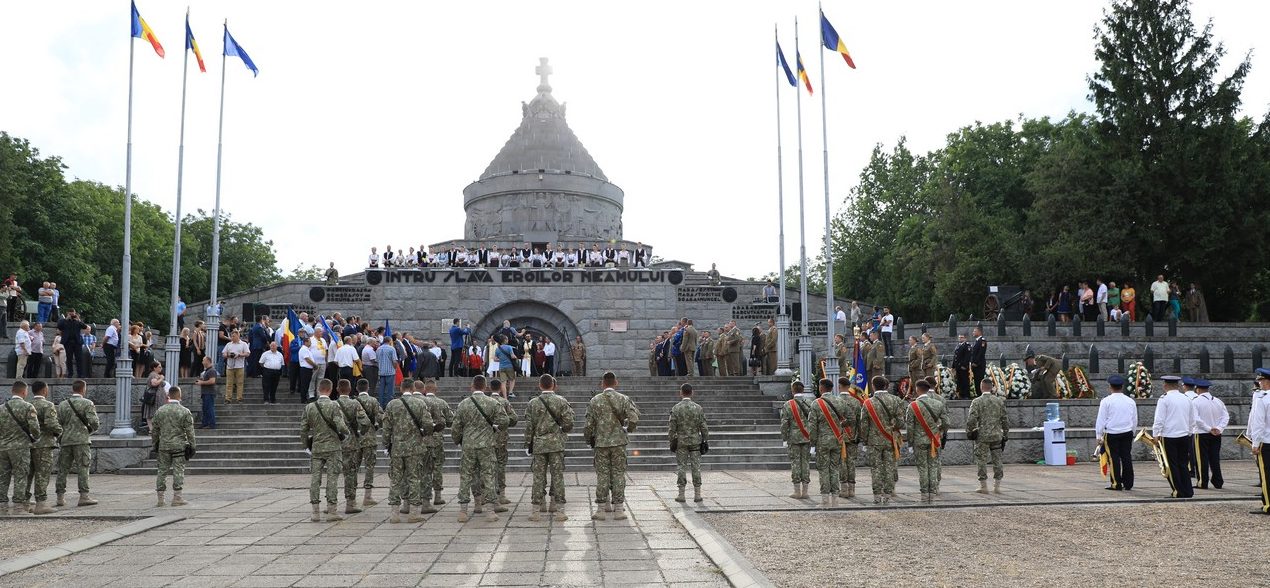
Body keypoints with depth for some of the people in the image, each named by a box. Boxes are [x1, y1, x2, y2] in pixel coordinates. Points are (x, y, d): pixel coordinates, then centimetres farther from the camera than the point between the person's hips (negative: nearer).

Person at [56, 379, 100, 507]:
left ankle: (60, 497, 11)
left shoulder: (62, 404, 8)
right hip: (81, 440, -4)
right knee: (82, 468, -3)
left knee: (63, 469, 9)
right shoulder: (87, 403, -5)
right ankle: (84, 496, -6)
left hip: (65, 440, 4)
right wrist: (90, 430, 8)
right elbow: (94, 422, -12)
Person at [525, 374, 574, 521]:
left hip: (538, 444, 1)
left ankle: (536, 510, 7)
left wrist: (528, 445, 9)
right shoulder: (561, 401, -2)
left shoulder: (533, 403, 0)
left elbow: (528, 426, 2)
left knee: (538, 477, 5)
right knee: (557, 476, 3)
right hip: (557, 444, -1)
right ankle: (559, 509, 2)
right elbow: (568, 423, -5)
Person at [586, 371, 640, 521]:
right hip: (619, 442, 0)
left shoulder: (595, 400, -1)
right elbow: (634, 418, -10)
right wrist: (628, 429, 9)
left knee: (602, 475, 5)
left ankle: (601, 508, 7)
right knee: (618, 474, 5)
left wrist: (589, 439, 15)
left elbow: (589, 423, 0)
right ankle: (618, 508, 4)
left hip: (601, 442, 0)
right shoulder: (623, 399, -2)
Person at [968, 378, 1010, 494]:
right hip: (997, 435, 4)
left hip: (982, 436, -3)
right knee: (997, 460, 10)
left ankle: (983, 486, 5)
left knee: (981, 461, 3)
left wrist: (969, 432, 1)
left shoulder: (977, 402, -7)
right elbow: (1005, 419, 7)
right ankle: (997, 486, 12)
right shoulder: (999, 401, 4)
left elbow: (971, 420, -13)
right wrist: (1006, 434, 15)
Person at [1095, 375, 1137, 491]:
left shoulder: (1106, 401, -8)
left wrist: (1098, 436, 0)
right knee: (1126, 457, 9)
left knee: (1114, 458, 0)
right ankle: (1128, 483, 12)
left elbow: (1101, 420, -7)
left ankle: (1116, 484, 1)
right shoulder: (1130, 401, 6)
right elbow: (1135, 420, 14)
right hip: (1127, 433, 4)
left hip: (1111, 434, -4)